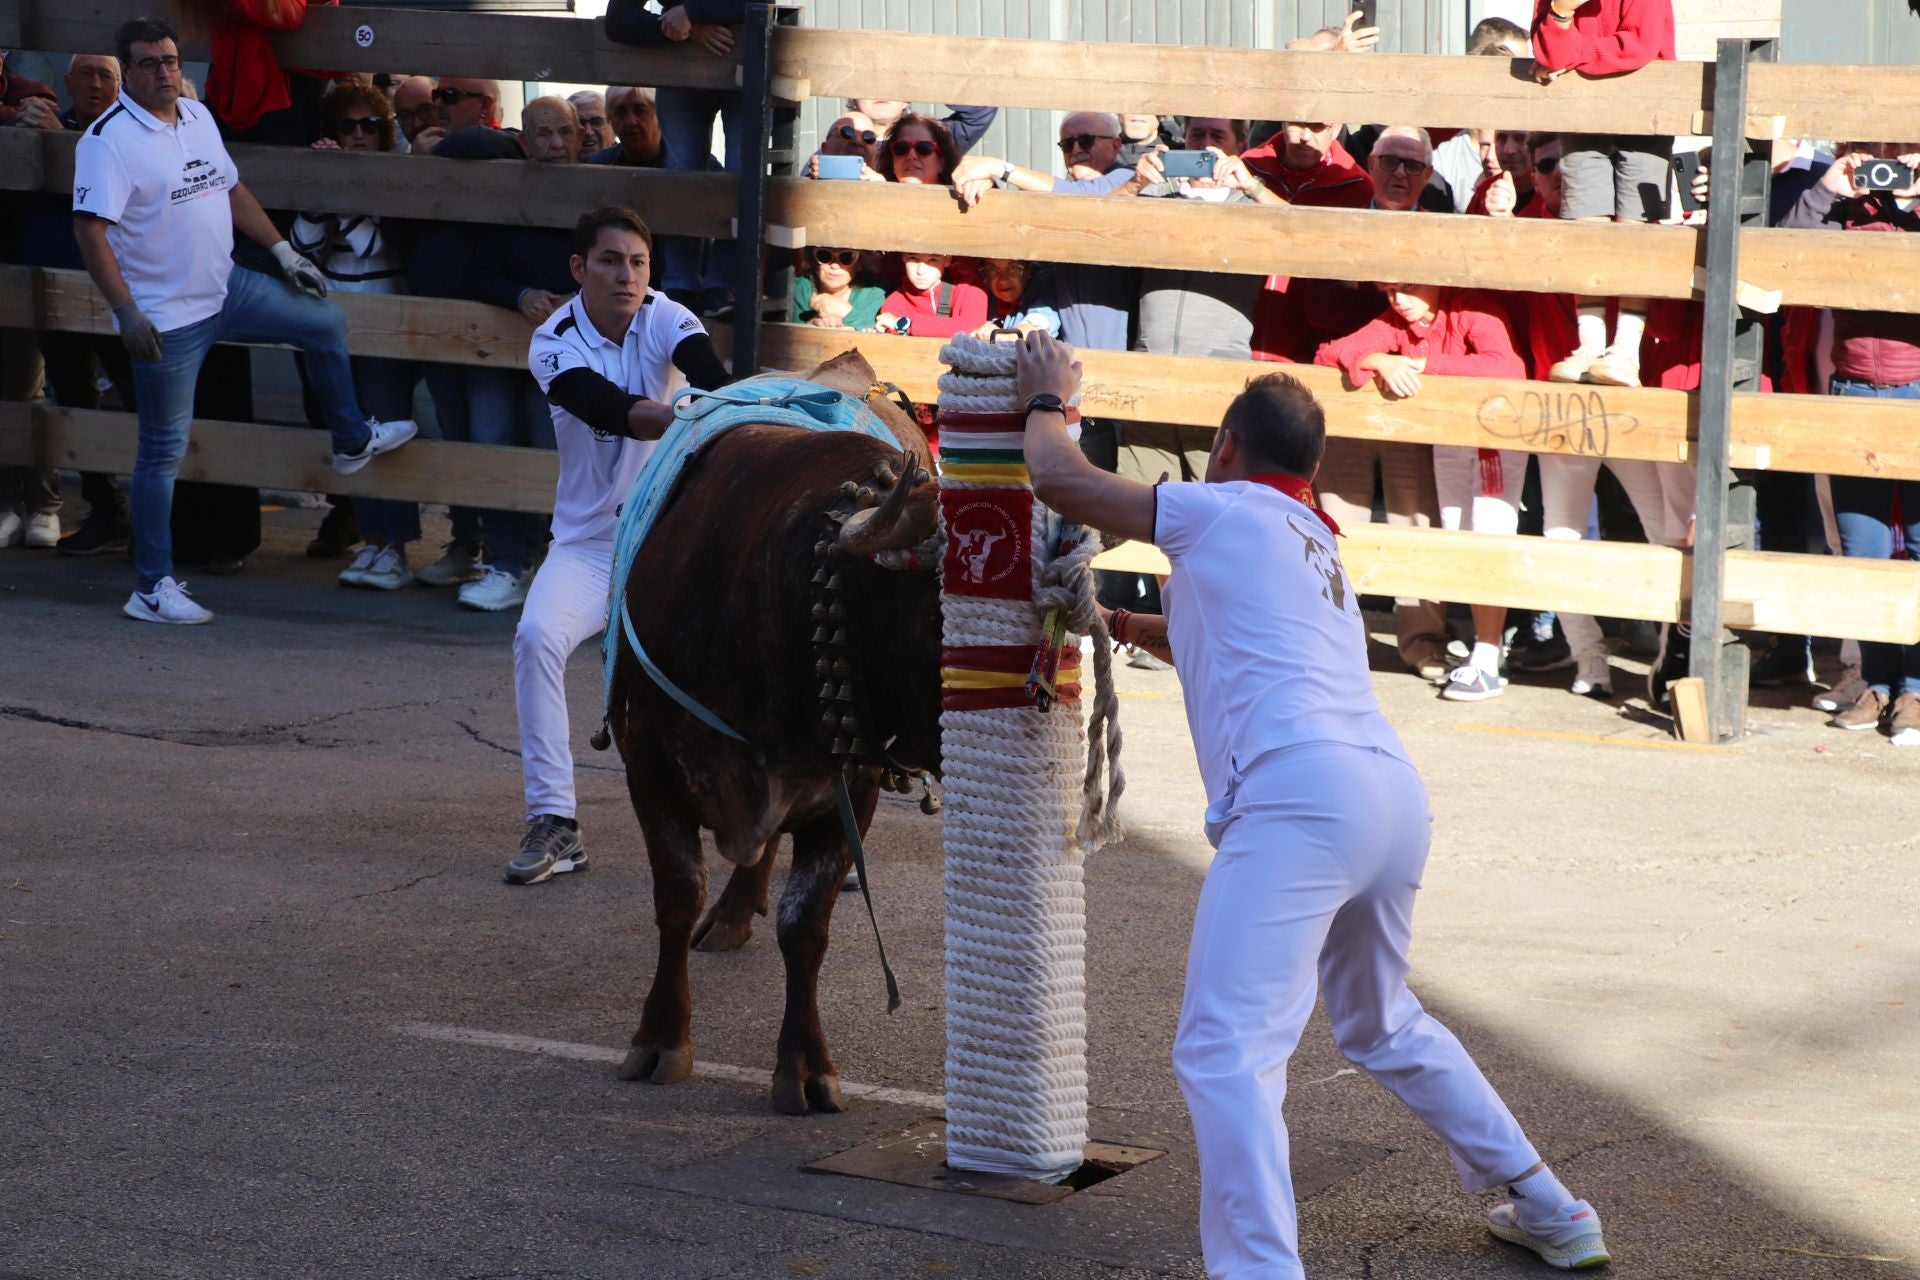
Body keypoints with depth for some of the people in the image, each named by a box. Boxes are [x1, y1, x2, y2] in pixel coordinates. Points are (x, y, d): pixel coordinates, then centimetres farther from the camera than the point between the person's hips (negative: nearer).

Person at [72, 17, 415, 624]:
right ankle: (152, 589, 3)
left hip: (225, 289, 8)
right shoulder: (109, 140, -17)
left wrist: (285, 252, 15)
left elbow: (231, 190, 20)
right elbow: (90, 231, -23)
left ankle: (353, 442, 38)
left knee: (326, 323, 18)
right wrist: (127, 313, -28)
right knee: (164, 449, -3)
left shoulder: (198, 116, 7)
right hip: (167, 318, -8)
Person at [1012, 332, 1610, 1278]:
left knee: (1225, 1052, -14)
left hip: (1299, 792, -9)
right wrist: (1141, 628, 58)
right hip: (1395, 796, 9)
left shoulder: (1224, 511, 7)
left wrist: (1046, 401, 27)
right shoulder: (1321, 551, 30)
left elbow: (1059, 479, 9)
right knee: (1385, 1028, 29)